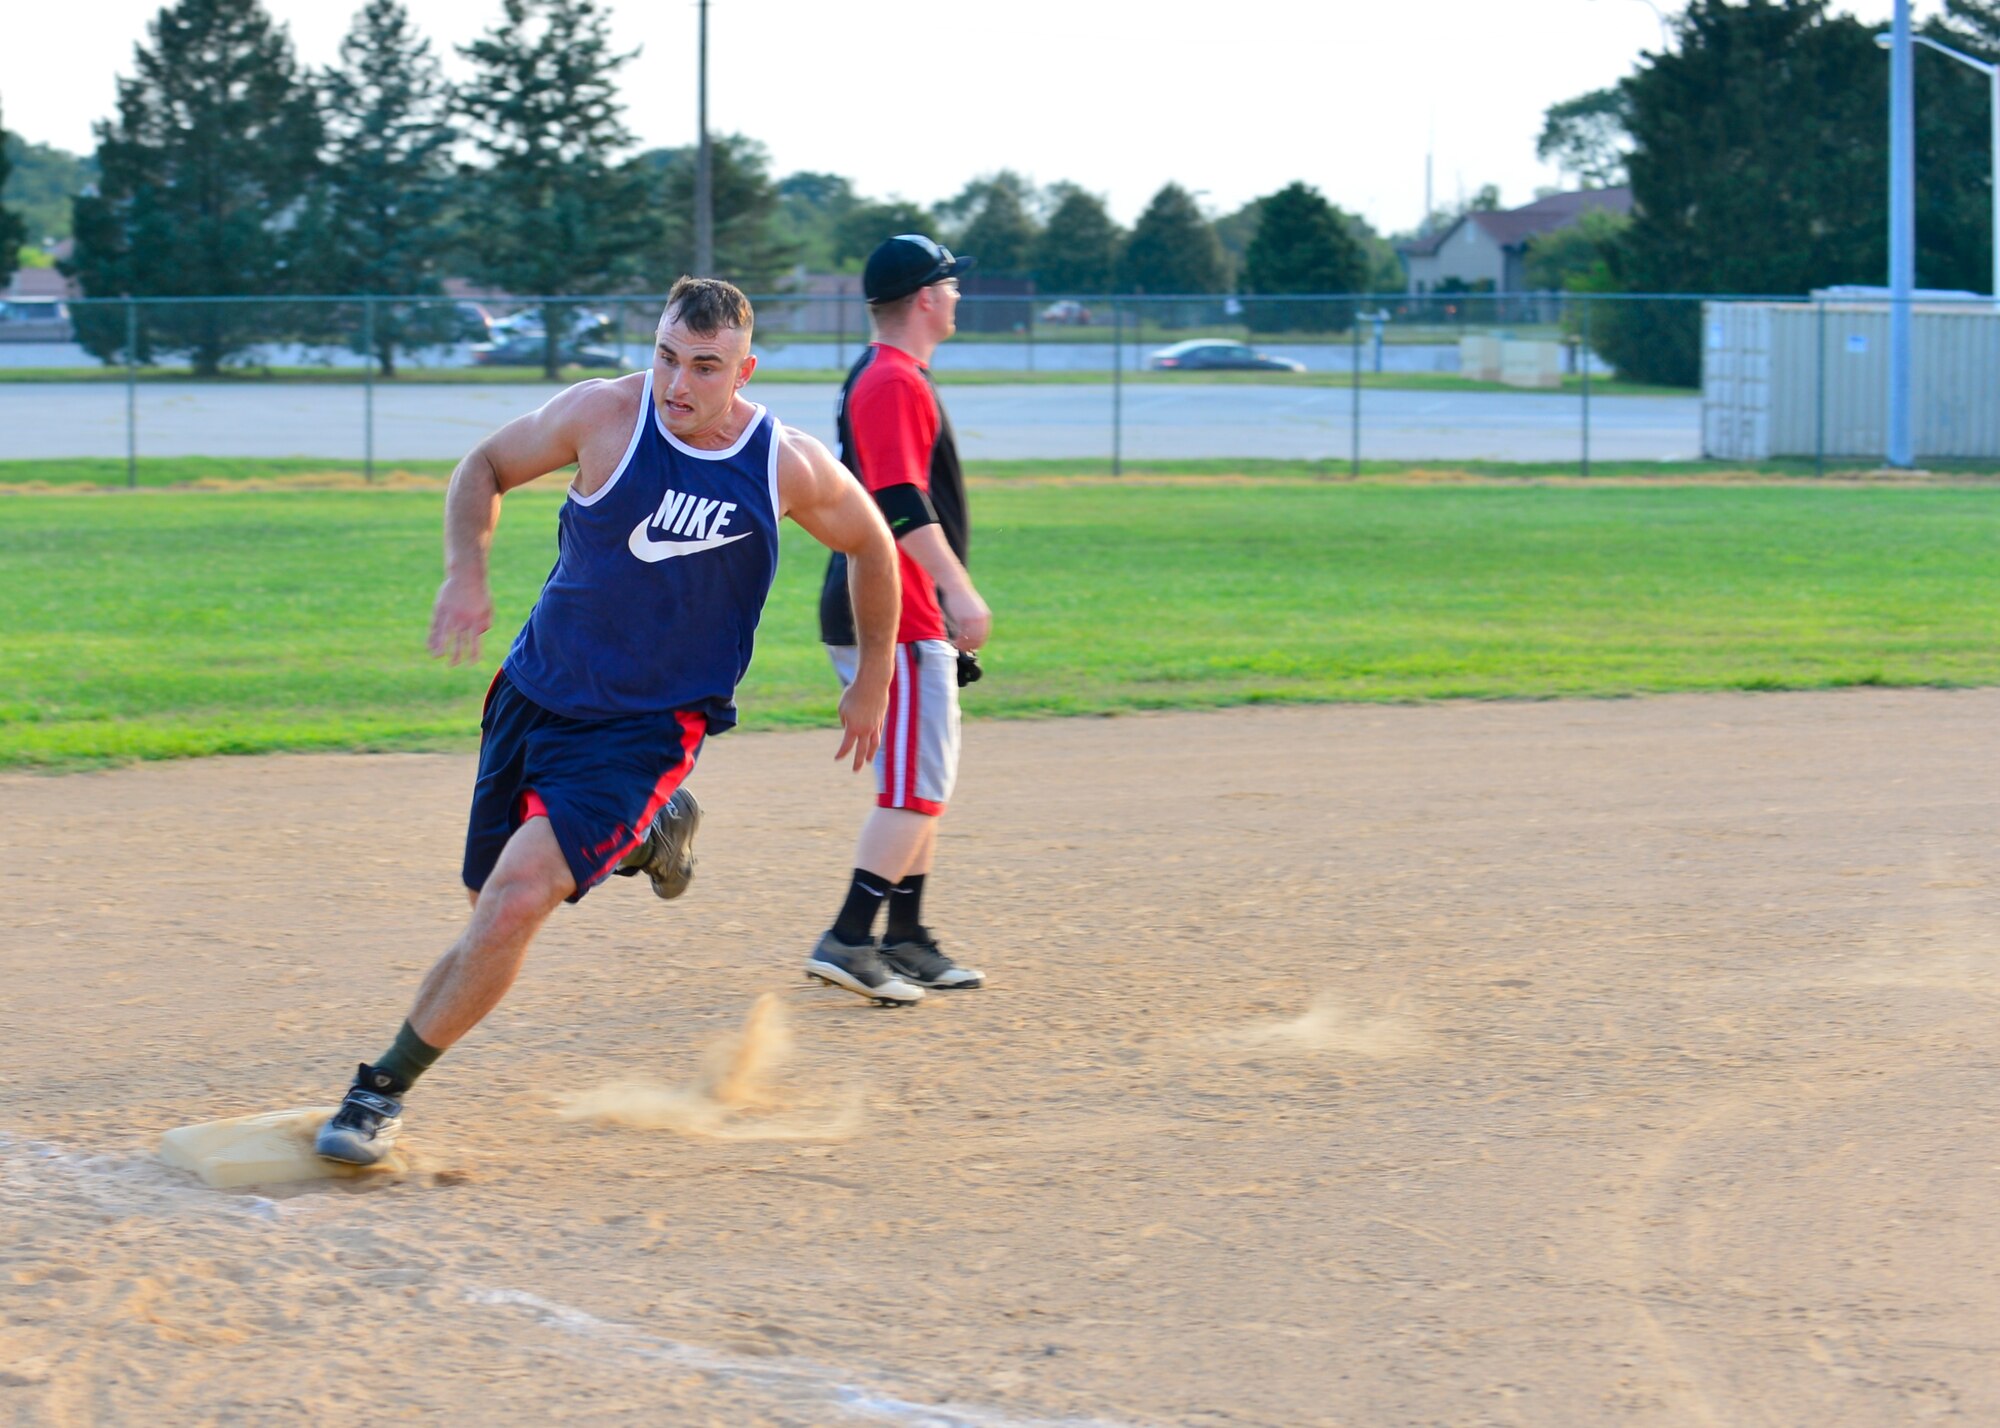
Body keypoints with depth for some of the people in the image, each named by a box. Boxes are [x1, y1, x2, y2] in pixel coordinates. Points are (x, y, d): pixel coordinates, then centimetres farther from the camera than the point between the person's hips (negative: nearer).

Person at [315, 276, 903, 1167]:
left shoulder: (790, 467, -10)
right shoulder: (604, 415, -11)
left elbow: (870, 546, 10)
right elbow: (485, 468, 3)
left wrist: (872, 681, 14)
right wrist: (466, 572, -14)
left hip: (647, 728, -3)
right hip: (533, 694, 3)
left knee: (517, 898, -20)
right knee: (492, 907, 14)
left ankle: (384, 1090, -7)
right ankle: (646, 835, 42)